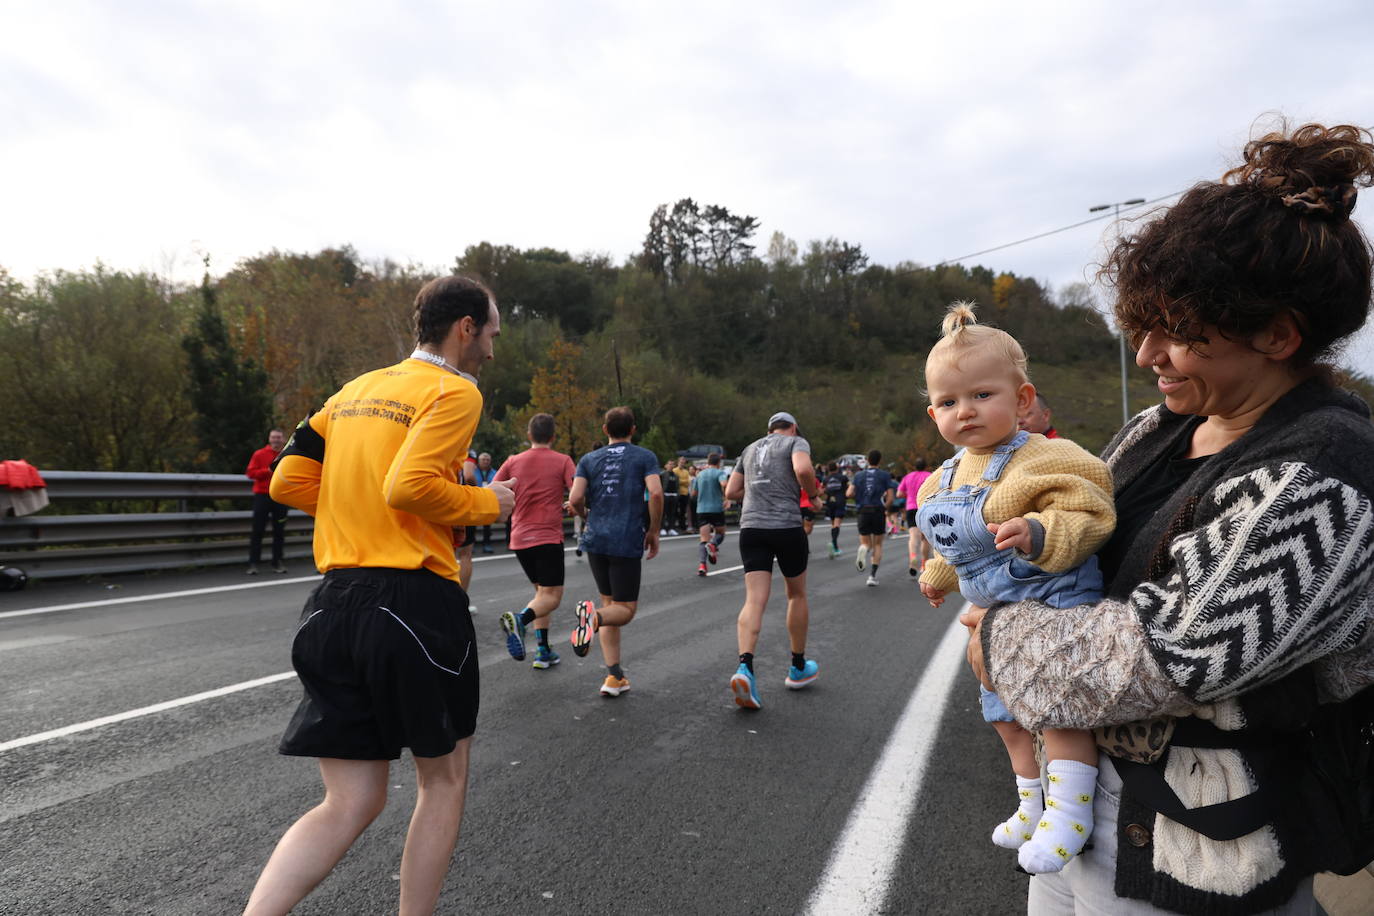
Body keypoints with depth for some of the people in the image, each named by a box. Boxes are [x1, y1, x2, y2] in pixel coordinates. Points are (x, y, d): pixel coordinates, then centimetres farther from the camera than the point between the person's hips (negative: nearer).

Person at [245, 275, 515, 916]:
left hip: (332, 607, 7)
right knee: (444, 777, 15)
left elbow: (288, 482, 15)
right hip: (414, 602, -7)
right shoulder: (454, 391, -6)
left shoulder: (354, 392, 17)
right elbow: (410, 486, -20)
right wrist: (486, 503, -4)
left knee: (349, 805, 14)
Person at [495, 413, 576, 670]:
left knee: (541, 591, 19)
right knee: (552, 596, -1)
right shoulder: (563, 461, -3)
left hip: (519, 539, 5)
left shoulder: (513, 462, 6)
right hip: (549, 538, -5)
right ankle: (520, 618, -31)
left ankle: (543, 651, 14)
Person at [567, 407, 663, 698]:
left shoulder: (589, 459, 10)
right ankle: (594, 616, -29)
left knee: (610, 603, 15)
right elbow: (655, 492, -12)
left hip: (595, 540, 4)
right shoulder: (644, 457, 4)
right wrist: (653, 531, 0)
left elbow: (575, 500, -1)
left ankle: (614, 676, 11)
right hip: (628, 541, -3)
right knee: (625, 609, 5)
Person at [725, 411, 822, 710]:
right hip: (787, 526, -4)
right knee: (797, 595, 15)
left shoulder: (751, 449, 21)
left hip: (751, 527, 4)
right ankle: (798, 668, 27)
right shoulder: (796, 442, 5)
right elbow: (803, 469, -18)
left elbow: (731, 492, 20)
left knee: (754, 600, -4)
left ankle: (744, 667, -24)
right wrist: (812, 492, 1)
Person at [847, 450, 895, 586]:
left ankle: (863, 549, -25)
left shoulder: (859, 475, 8)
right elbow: (890, 497, -3)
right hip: (878, 512, -1)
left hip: (863, 512, 1)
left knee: (865, 543, 13)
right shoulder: (885, 475, 3)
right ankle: (873, 575, 2)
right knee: (877, 545, 12)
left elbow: (849, 494, -3)